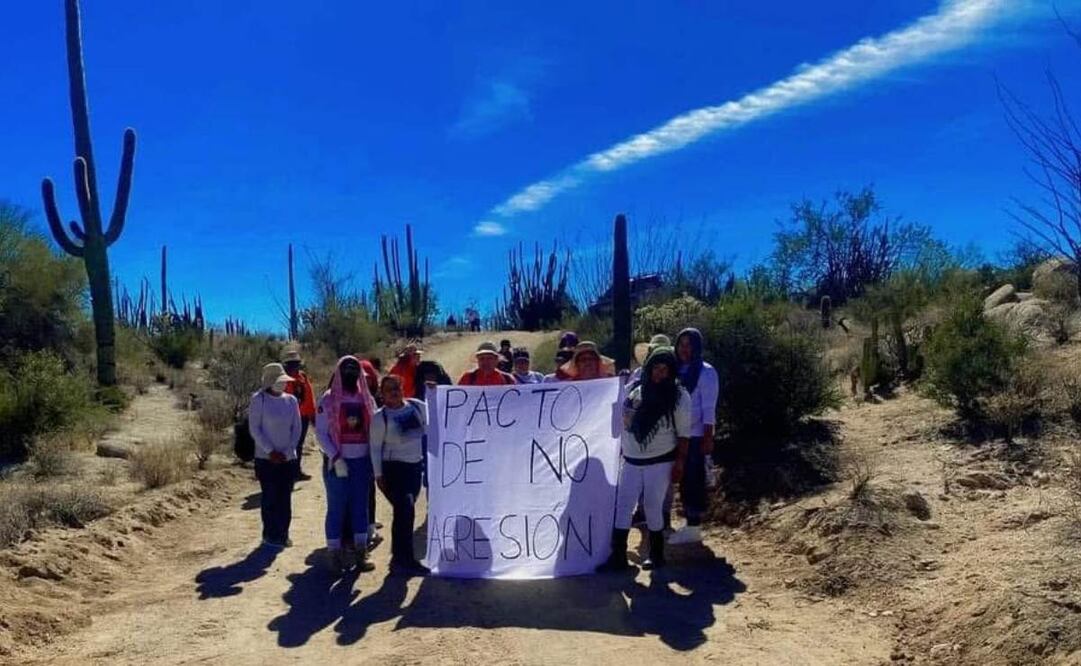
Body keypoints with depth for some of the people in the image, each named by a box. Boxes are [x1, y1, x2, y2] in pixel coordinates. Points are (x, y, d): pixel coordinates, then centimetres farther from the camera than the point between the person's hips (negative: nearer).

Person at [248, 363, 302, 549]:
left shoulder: (291, 400, 4)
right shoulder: (259, 400, -7)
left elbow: (297, 428, 6)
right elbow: (254, 429, -8)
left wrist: (287, 451, -5)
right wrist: (270, 451, -13)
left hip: (288, 458, 4)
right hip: (266, 458, -3)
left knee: (285, 497, 7)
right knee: (270, 497, 1)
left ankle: (283, 533, 17)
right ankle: (270, 535, 12)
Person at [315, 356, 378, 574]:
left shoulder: (366, 399, 8)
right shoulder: (328, 400, -2)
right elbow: (320, 432, -5)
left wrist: (373, 458, 1)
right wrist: (335, 458, -13)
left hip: (362, 460, 3)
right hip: (337, 462, -3)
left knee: (361, 506, 8)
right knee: (336, 508, 2)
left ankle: (361, 552, 17)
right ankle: (335, 554, 11)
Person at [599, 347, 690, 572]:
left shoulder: (679, 397, -5)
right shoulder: (635, 390, 4)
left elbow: (683, 433, -5)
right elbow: (622, 420, 15)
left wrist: (680, 462, -10)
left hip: (660, 462, -4)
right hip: (631, 461, 4)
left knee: (653, 506, 3)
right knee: (622, 505, 1)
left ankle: (656, 553, 21)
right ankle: (618, 556, 6)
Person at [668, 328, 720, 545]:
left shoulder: (706, 372, -7)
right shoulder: (676, 370, 10)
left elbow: (709, 408, -11)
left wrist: (708, 438, -15)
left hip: (695, 436, -6)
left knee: (694, 480, -1)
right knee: (683, 480, 9)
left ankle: (694, 528, 6)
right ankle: (689, 524, 18)